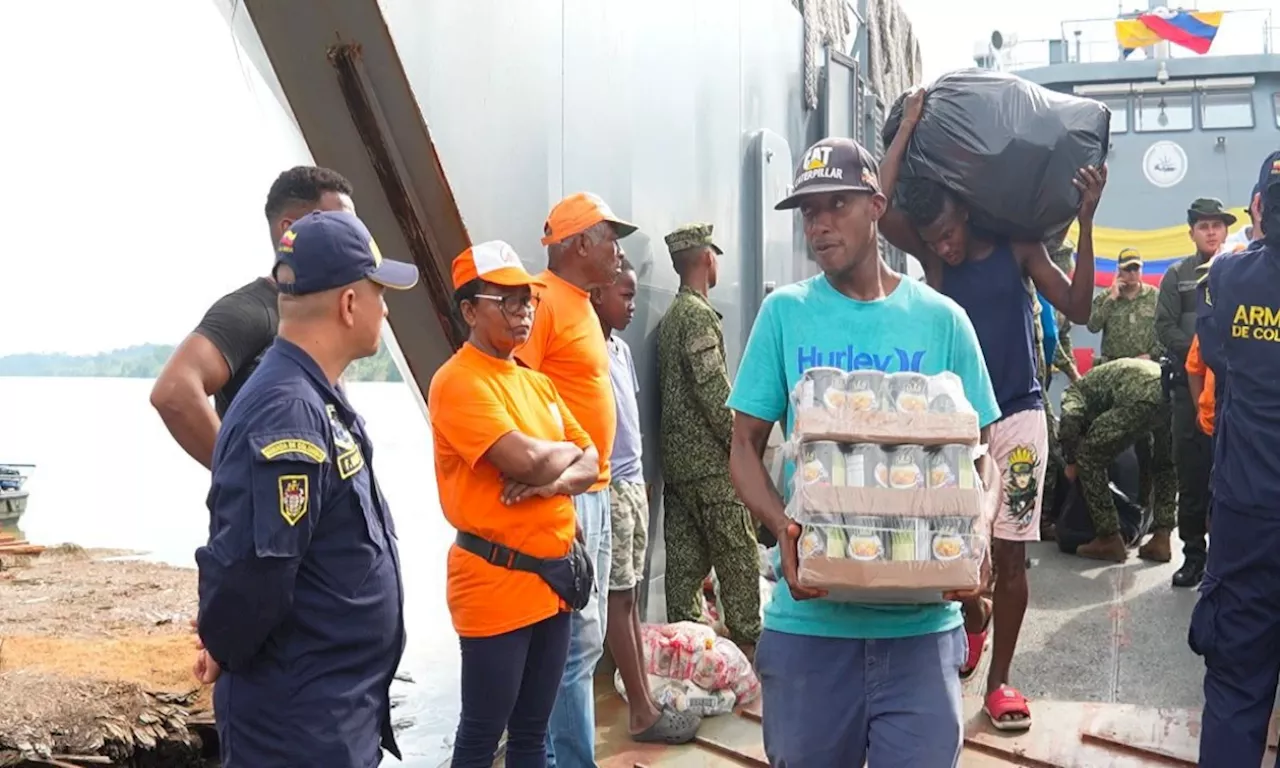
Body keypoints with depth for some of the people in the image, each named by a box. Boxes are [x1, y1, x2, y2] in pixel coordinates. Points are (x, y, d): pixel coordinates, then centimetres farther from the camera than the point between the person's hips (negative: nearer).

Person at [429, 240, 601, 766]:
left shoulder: (537, 383, 14)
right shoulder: (458, 381, -13)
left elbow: (590, 464, 10)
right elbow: (523, 459, -24)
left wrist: (553, 481, -12)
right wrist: (567, 451, -3)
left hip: (552, 575, 8)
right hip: (495, 582, -8)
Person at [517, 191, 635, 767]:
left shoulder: (581, 304, 17)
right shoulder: (543, 302, -13)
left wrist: (595, 489, 16)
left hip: (592, 494, 10)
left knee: (586, 637, 14)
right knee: (574, 639, -7)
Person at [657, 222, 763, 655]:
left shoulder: (669, 317, 16)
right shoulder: (699, 314, -13)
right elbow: (712, 390, -19)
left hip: (676, 457, 9)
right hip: (710, 460, -9)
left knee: (686, 557, 10)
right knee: (737, 554, -2)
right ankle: (748, 640, 2)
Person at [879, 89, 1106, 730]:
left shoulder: (1018, 247, -3)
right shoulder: (929, 253, -1)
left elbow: (1077, 309, -11)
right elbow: (880, 209, -19)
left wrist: (1085, 223, -19)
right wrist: (909, 125, -16)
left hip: (1016, 417, -1)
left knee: (1008, 552, 1)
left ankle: (999, 678, 12)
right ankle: (970, 632, 34)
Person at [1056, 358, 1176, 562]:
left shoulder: (1077, 389, 26)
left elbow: (1070, 419, -1)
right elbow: (1144, 445, 48)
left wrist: (1071, 462, 16)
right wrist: (1145, 498, 56)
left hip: (1143, 397, -7)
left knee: (1090, 457, 12)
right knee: (1164, 463, 33)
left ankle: (1109, 540, 12)